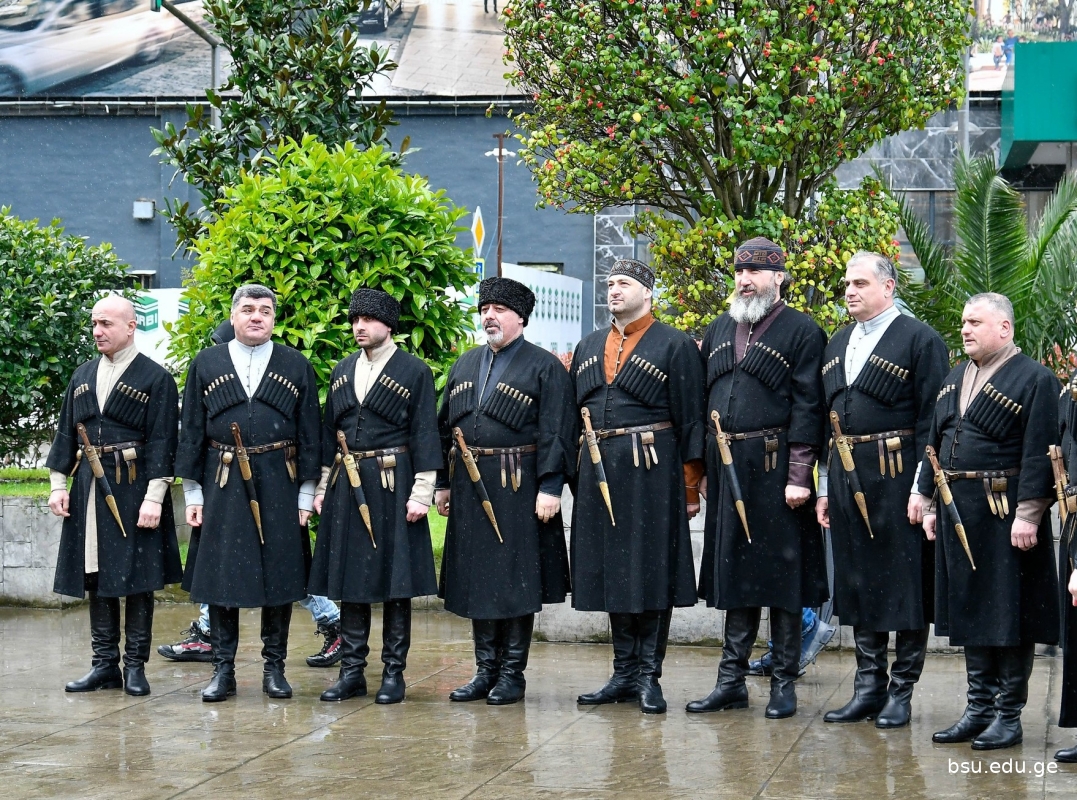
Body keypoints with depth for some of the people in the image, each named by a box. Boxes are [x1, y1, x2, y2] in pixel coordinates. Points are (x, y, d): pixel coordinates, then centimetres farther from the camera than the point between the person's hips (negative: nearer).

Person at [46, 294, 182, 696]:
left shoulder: (155, 379, -4)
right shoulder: (83, 376, 13)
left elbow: (161, 443, -9)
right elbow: (66, 433, 15)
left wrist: (154, 497, -15)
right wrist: (58, 485, 6)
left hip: (133, 490, -5)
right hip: (90, 490, 5)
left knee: (137, 580, -1)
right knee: (96, 579, 8)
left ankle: (135, 666, 6)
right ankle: (105, 663, 14)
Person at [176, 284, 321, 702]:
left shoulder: (296, 366, 6)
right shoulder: (206, 365, 6)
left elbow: (310, 434, 5)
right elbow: (192, 432, 7)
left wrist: (305, 495, 0)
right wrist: (193, 494, 2)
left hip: (279, 487, 0)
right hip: (223, 488, 0)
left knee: (279, 578, 3)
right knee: (220, 578, 1)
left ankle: (274, 667, 14)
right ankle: (223, 669, 10)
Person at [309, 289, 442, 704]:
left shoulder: (414, 372, -2)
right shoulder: (343, 372, 13)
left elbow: (425, 436, -5)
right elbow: (329, 432, 17)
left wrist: (421, 493, -11)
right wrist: (323, 488, 12)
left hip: (393, 486, -5)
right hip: (347, 487, 5)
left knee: (395, 580, -1)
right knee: (349, 580, 6)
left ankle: (394, 672, 7)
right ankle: (352, 671, 12)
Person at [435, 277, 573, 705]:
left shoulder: (545, 367, -3)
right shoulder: (464, 366, 16)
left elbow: (557, 433, -9)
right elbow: (445, 427, 19)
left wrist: (550, 487, -16)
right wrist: (443, 483, 13)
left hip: (518, 490, -6)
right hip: (470, 489, 6)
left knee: (517, 584, -1)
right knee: (476, 581, 9)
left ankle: (512, 673, 8)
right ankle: (486, 670, 17)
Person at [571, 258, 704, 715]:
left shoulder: (675, 346, -2)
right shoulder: (588, 349, 16)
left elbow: (691, 420, -5)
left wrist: (690, 488, -8)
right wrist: (575, 477, 10)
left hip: (653, 472, -5)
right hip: (600, 472, 6)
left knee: (652, 573, -2)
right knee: (612, 572, 8)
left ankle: (649, 675, 5)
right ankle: (624, 673, 16)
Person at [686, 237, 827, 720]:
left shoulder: (803, 332, -3)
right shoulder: (718, 331, 15)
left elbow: (808, 408, -9)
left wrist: (799, 476, -15)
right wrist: (703, 469, 11)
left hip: (776, 472, -6)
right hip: (727, 472, 6)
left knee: (782, 575, 1)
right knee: (735, 575, 10)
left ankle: (784, 683, 8)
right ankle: (732, 680, 16)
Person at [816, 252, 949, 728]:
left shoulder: (919, 340, -5)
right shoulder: (837, 345, 16)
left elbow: (933, 420, -9)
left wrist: (922, 488, -15)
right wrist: (825, 487, 14)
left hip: (897, 477, -6)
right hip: (847, 479, 7)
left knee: (906, 590, -1)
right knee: (858, 583, 10)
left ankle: (901, 691, 7)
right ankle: (868, 686, 17)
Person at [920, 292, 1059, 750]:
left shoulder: (1034, 380, -8)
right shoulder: (954, 381, 15)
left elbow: (1038, 455, -14)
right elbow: (935, 444, 19)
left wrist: (1027, 515, -19)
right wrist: (930, 504, 13)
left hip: (1005, 515, -7)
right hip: (960, 514, 7)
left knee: (1009, 617, -1)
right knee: (970, 611, 11)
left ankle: (1009, 715, 7)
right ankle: (979, 709, 20)